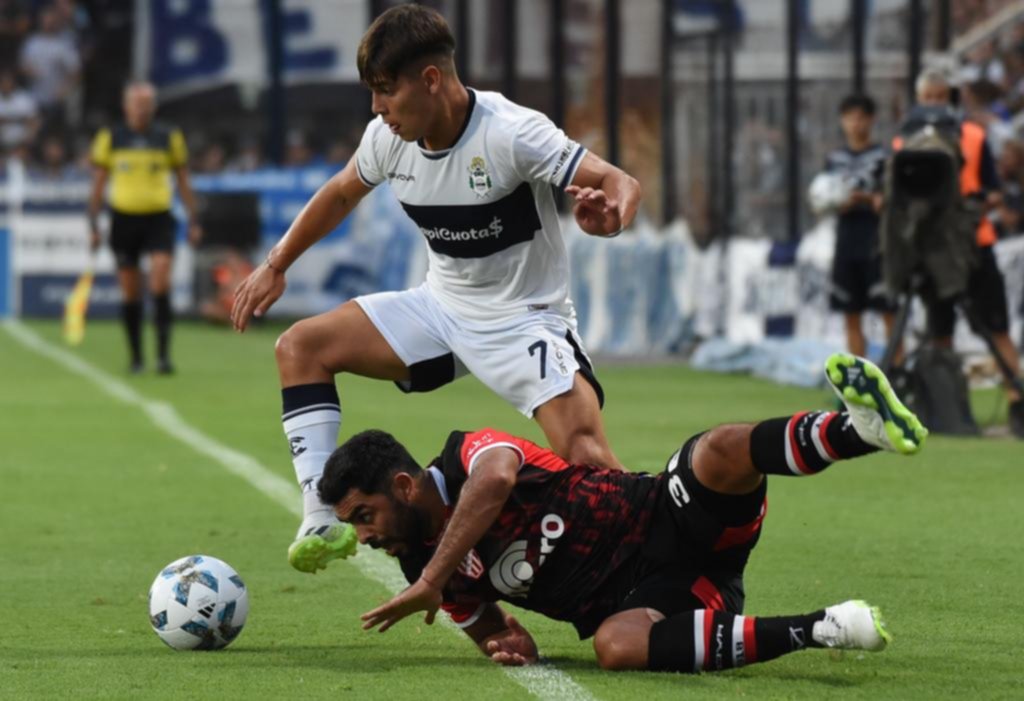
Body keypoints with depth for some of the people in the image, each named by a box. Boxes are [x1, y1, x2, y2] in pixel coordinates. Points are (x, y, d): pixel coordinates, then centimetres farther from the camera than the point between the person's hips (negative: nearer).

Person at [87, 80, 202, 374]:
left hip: (159, 220, -1)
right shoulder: (110, 138, 3)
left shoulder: (170, 137, 4)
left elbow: (183, 181, 11)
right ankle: (135, 358, 15)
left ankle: (163, 354, -14)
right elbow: (98, 184, 7)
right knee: (130, 293, 4)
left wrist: (193, 220, 7)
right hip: (124, 220, 1)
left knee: (160, 286, -15)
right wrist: (93, 225, 2)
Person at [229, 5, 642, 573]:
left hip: (525, 319, -7)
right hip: (442, 307, 7)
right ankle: (323, 521, -12)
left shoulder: (512, 133, -25)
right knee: (300, 346, -5)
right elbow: (342, 193, 15)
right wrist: (275, 266, 18)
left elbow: (622, 185, -27)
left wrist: (609, 214, -51)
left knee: (586, 455, -27)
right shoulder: (389, 137, -7)